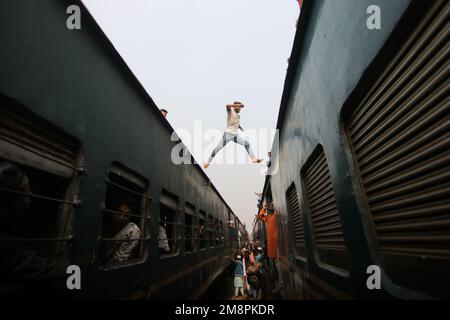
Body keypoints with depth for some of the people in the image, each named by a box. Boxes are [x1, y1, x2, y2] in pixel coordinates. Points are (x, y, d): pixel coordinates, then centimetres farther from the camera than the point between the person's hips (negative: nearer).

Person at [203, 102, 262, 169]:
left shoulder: (238, 115, 18)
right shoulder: (230, 110, -1)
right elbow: (227, 106, -25)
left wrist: (240, 128, 14)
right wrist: (236, 105, -39)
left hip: (236, 135, 6)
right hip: (228, 134, -6)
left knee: (247, 144, -5)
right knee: (218, 148, -9)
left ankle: (254, 159, -5)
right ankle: (208, 162, 0)